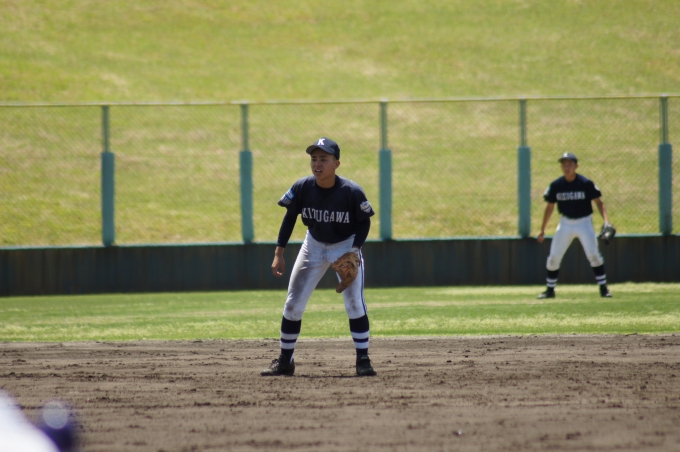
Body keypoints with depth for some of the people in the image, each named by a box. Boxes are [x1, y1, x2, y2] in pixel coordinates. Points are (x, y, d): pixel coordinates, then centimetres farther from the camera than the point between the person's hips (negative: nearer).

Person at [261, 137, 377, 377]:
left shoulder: (352, 192, -26)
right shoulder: (302, 188, -20)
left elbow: (364, 222, -11)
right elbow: (290, 218, -5)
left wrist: (354, 250, -25)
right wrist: (279, 253, -7)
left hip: (346, 246, -3)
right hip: (313, 246, 3)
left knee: (354, 302, -15)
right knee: (293, 303, 1)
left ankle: (363, 360, -4)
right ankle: (285, 361, 13)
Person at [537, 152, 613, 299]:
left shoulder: (586, 183, -11)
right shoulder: (556, 185, -3)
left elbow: (598, 202, -8)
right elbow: (549, 207, 7)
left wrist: (606, 221, -23)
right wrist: (542, 230, 9)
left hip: (584, 222, -3)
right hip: (565, 223, 3)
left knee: (594, 255, -15)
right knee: (553, 258, 1)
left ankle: (603, 289, -6)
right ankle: (550, 290, 16)